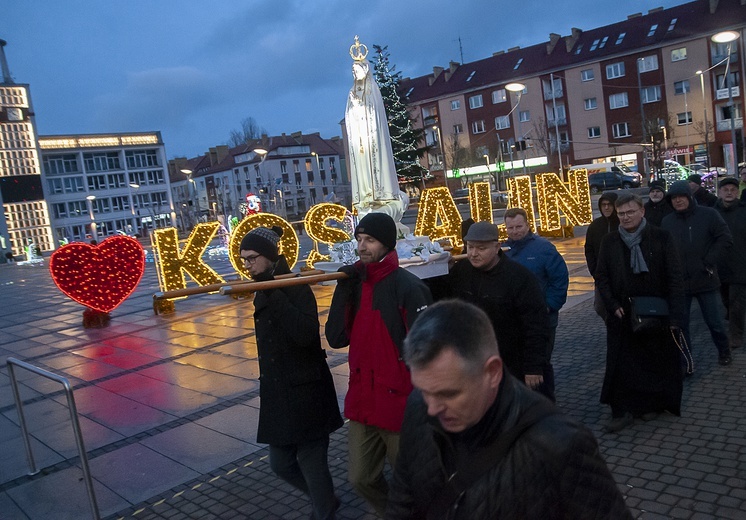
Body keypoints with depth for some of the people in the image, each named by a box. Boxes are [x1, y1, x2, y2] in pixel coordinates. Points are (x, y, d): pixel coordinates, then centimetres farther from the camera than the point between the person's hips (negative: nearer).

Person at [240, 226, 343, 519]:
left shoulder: (295, 289, -15)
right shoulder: (263, 294, 8)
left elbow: (304, 334, -33)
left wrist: (273, 293, -31)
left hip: (305, 395, -8)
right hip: (277, 395, 8)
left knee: (312, 464, 3)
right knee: (281, 464, 16)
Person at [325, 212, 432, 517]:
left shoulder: (408, 287, -14)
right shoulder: (354, 282, 5)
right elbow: (336, 339, -1)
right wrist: (343, 290, -9)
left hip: (399, 403, -6)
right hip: (361, 401, 6)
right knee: (361, 479, 17)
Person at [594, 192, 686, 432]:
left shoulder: (661, 237, -4)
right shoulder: (609, 241, 2)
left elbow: (675, 277, -6)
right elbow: (601, 276, 6)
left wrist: (674, 314, -13)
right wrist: (613, 305, -7)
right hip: (622, 315, 1)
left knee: (656, 362, 10)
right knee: (619, 363, 0)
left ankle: (651, 403, 29)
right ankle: (622, 411, 8)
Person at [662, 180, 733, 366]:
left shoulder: (708, 214, -4)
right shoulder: (667, 221, 3)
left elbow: (725, 238, -5)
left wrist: (709, 262, -10)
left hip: (705, 279, -2)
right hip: (679, 281, 2)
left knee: (714, 321, 10)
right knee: (680, 324, 5)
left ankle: (724, 350, 36)